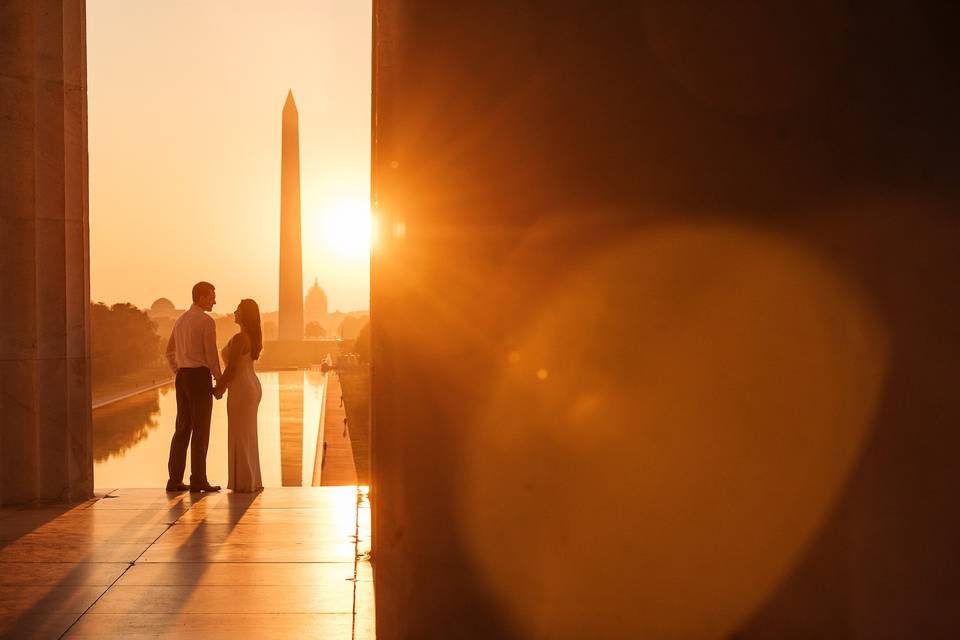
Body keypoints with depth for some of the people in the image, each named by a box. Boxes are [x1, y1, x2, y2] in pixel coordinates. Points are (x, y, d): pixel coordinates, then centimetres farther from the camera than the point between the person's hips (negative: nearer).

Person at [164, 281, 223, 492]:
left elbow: (170, 351, 21)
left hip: (182, 375, 8)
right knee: (201, 430, -2)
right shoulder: (207, 321, -11)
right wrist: (220, 381, -6)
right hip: (200, 375, -8)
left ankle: (175, 479, 10)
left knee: (183, 428, 10)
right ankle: (198, 480, 0)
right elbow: (211, 354, -13)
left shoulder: (181, 320, 15)